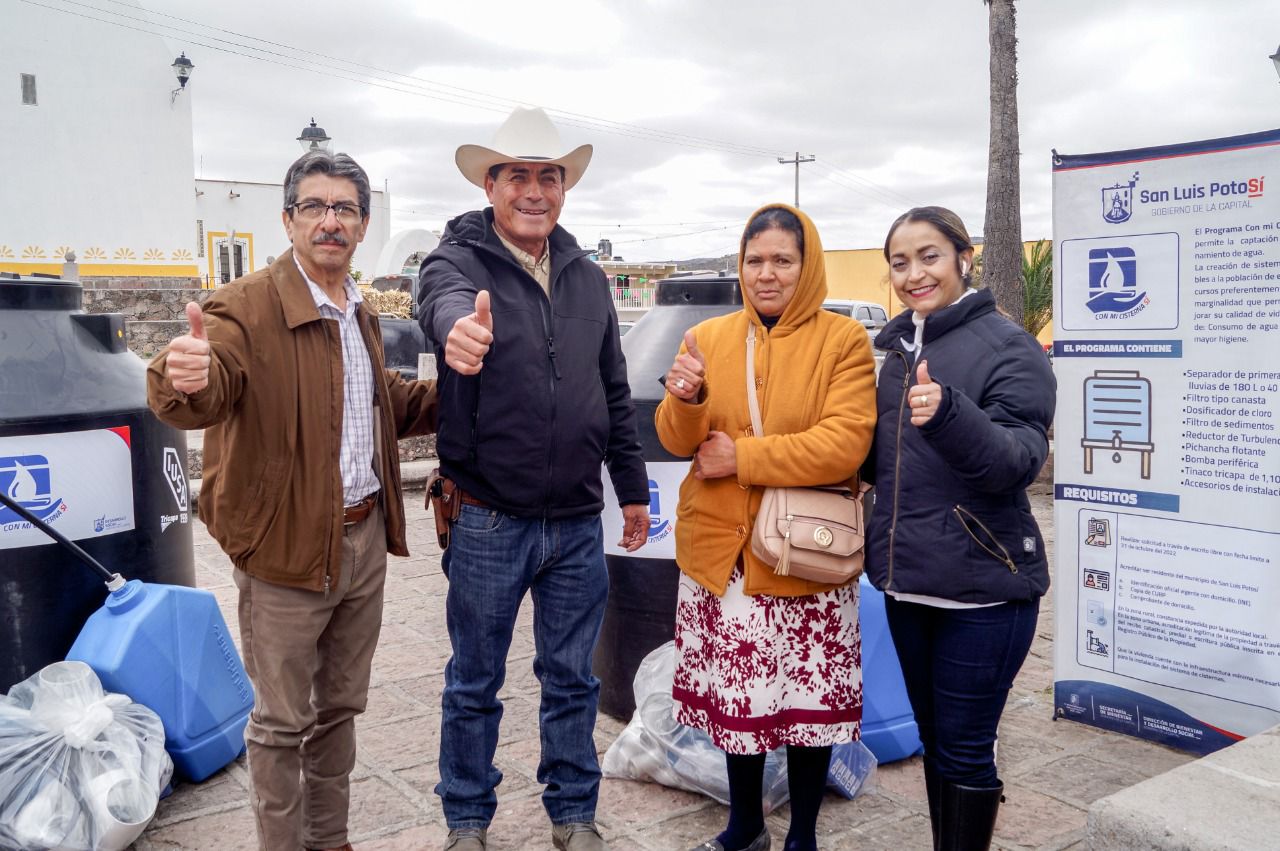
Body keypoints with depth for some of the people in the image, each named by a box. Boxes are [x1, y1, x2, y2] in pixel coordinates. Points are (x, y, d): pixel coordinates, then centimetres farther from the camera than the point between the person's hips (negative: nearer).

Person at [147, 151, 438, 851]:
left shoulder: (361, 313, 11)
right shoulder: (247, 307, -14)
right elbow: (205, 394, -33)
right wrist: (185, 377, -55)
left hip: (364, 539, 7)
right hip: (288, 549, -7)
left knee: (340, 707, 20)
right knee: (283, 721, 7)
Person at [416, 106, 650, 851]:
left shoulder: (588, 278, 8)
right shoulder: (460, 258, -7)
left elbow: (615, 395, 14)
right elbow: (444, 299, -33)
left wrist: (633, 487, 14)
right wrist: (461, 325, -57)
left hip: (579, 524, 4)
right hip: (489, 525, -3)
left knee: (573, 681, 16)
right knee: (475, 685, 12)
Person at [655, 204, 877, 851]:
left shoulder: (843, 341, -5)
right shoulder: (706, 338, 6)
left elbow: (845, 444, -16)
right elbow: (678, 441, 2)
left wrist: (743, 457, -15)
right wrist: (685, 400, -20)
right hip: (720, 551, 3)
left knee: (809, 697, 8)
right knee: (733, 693, 14)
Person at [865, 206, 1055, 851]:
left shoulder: (1007, 346, -10)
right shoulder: (897, 348, 9)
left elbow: (1019, 460, -22)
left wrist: (947, 413, -39)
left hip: (983, 588, -6)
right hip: (906, 581, 7)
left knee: (966, 748, 3)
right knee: (933, 738, 18)